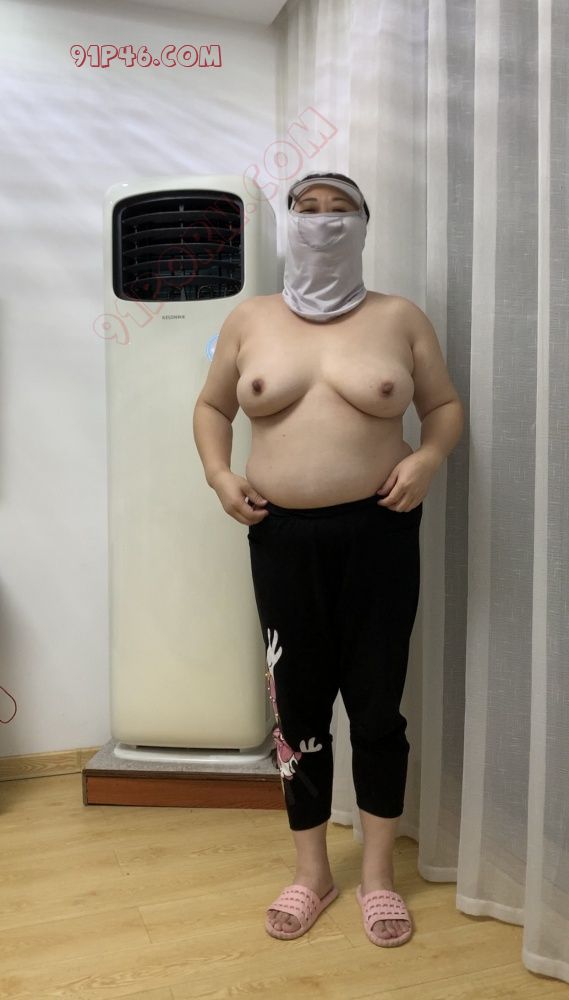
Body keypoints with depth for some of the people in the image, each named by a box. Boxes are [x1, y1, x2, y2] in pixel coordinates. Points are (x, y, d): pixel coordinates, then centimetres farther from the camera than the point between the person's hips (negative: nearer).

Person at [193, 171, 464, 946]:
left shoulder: (400, 318, 3)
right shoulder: (249, 320, 7)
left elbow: (447, 405, 9)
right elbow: (211, 407, 16)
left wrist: (428, 458, -11)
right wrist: (219, 475, -1)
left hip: (378, 533, -1)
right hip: (283, 537, 2)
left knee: (377, 705, 7)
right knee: (298, 707, 10)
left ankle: (379, 873, 29)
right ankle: (312, 872, 31)